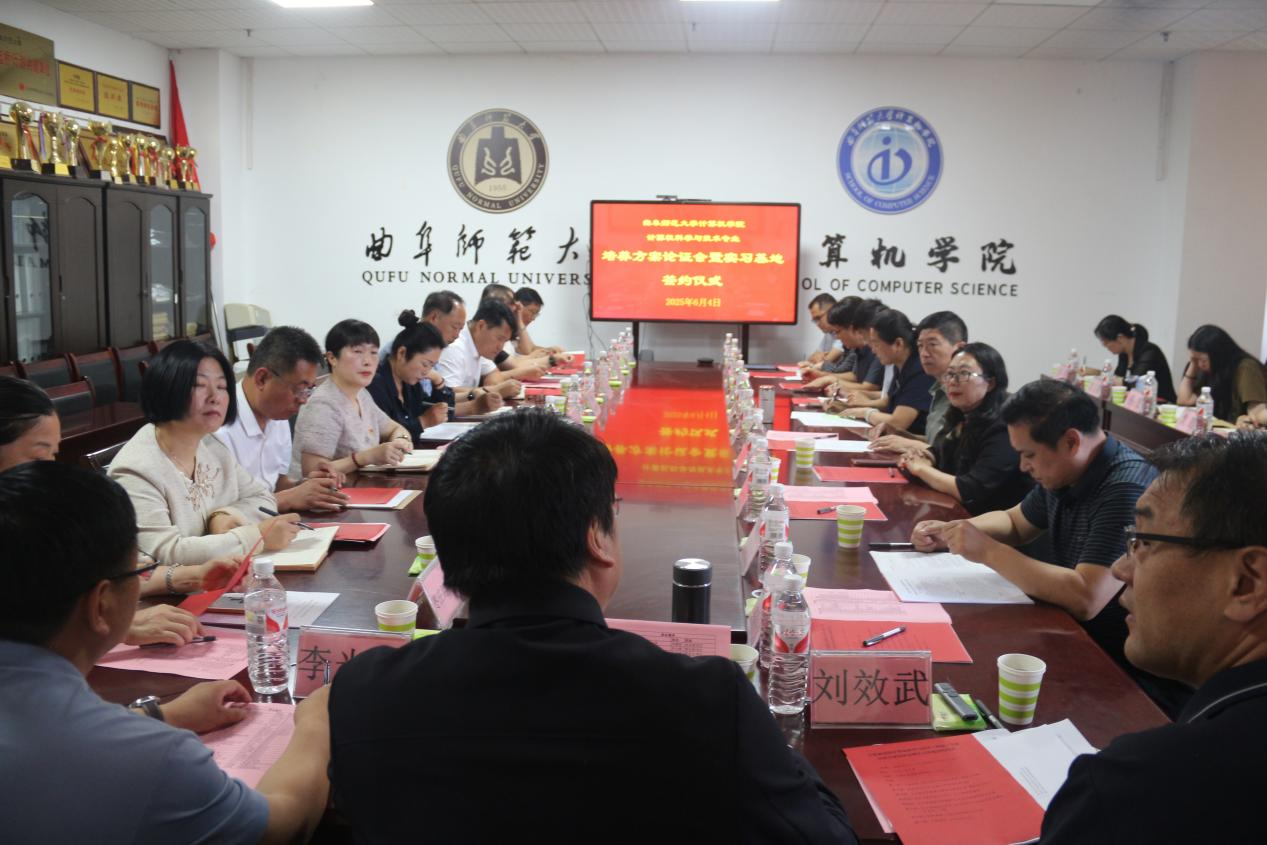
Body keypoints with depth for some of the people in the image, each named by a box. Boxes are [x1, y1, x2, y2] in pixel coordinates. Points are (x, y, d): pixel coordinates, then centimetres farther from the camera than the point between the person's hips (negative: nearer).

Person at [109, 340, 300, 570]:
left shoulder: (213, 447, 7)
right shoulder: (136, 469, -15)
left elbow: (262, 498, 12)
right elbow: (164, 553, -22)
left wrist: (227, 515, -9)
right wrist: (257, 536, -24)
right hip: (177, 587, -7)